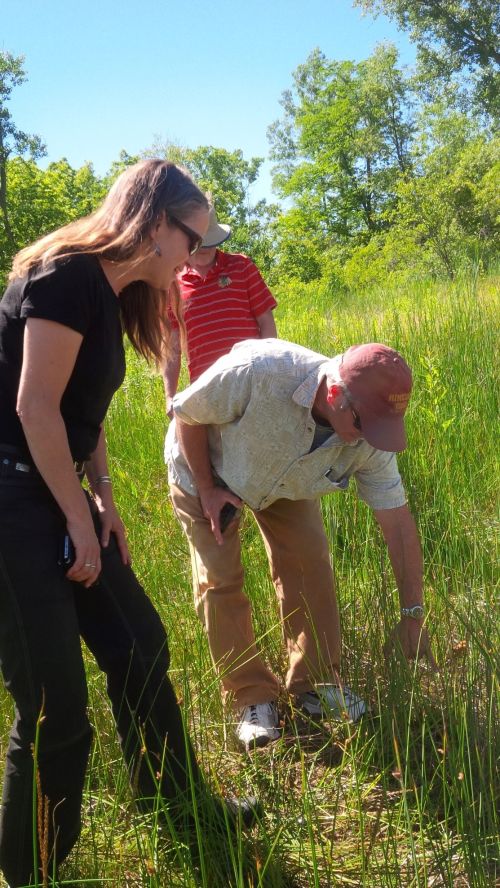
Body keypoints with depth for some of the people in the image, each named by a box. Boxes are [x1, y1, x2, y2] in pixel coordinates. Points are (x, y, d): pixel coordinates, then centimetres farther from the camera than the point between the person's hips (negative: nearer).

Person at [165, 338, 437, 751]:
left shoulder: (369, 440, -28)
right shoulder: (259, 371, -43)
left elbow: (399, 524, -20)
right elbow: (187, 413, -25)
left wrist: (413, 614, -17)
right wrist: (207, 488, -20)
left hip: (284, 482, 3)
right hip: (205, 471, -3)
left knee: (309, 562, -8)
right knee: (219, 581, -8)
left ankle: (316, 684, 9)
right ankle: (252, 698, 3)